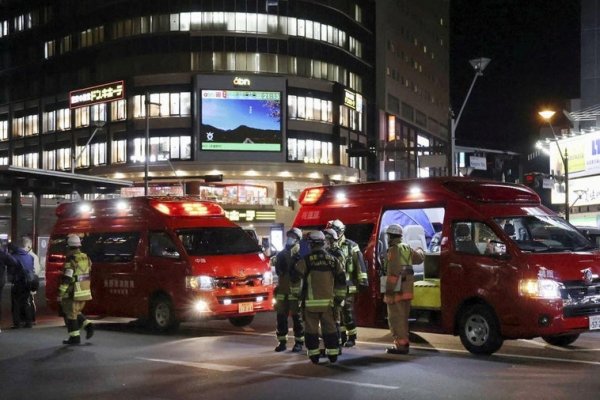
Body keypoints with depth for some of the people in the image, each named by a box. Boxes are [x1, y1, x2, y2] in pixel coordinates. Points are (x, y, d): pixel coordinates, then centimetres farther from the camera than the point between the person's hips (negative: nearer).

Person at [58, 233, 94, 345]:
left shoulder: (71, 260, -17)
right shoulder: (86, 258, 7)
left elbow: (66, 279, -20)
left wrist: (60, 294, -16)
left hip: (73, 293, -8)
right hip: (85, 292, 8)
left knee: (70, 314, 4)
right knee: (76, 312, 23)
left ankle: (74, 337, 7)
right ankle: (88, 326, 7)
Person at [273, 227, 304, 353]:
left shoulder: (300, 254, -3)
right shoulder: (281, 254, 14)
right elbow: (278, 271, 11)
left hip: (295, 290, -5)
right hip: (282, 290, 5)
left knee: (297, 317, 0)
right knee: (281, 317, 7)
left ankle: (299, 342, 7)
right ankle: (282, 341, 15)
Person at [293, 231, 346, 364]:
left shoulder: (306, 260, -7)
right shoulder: (333, 260, 6)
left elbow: (296, 277, -4)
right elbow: (341, 280, 9)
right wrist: (339, 297, 17)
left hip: (311, 301, -3)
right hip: (328, 301, 3)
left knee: (311, 329, 4)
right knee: (329, 328, 10)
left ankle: (314, 355, 6)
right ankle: (333, 355, 12)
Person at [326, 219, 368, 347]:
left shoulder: (351, 246, -5)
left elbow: (360, 263, -7)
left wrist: (362, 279, -12)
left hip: (347, 284, -5)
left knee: (348, 311, -3)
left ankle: (352, 337, 6)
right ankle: (342, 336, 19)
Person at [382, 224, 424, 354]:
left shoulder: (394, 250, -14)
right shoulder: (407, 249, 12)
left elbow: (393, 273, -21)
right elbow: (419, 258, 31)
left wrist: (389, 291, -22)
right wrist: (420, 250, 55)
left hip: (397, 290, -9)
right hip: (407, 290, 9)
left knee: (396, 318, -6)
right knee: (402, 318, 17)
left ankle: (401, 345, -8)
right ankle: (404, 343, 25)